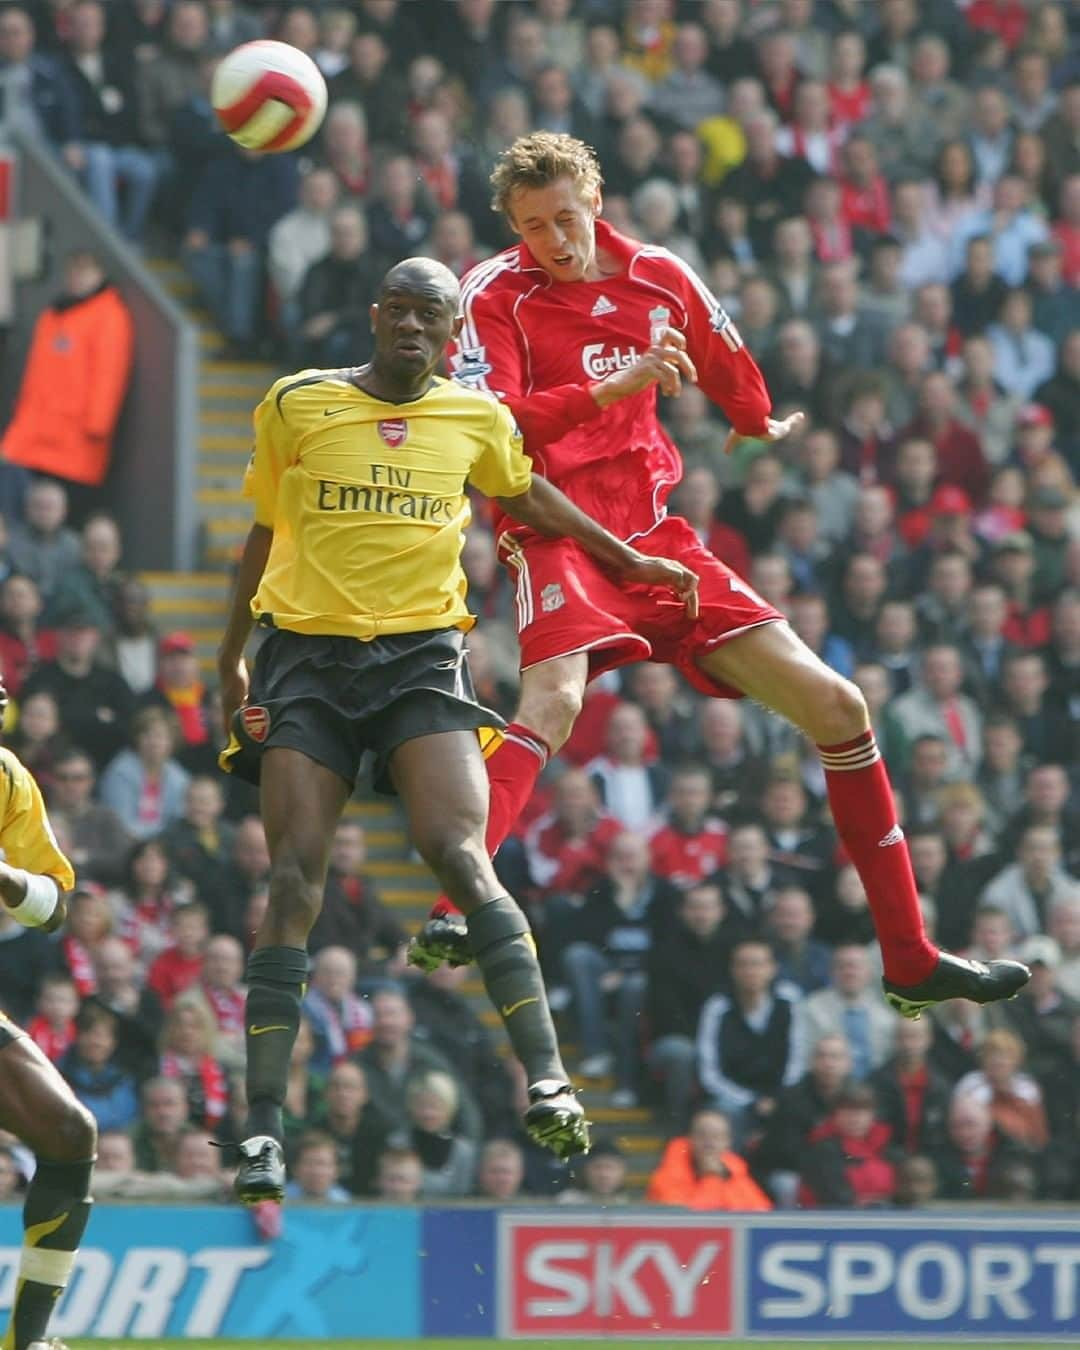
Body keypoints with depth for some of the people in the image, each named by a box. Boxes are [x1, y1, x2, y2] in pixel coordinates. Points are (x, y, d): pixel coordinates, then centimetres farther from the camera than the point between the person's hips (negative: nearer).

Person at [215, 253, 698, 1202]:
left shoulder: (478, 419, 9)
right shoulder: (298, 405, 5)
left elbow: (525, 493, 30)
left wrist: (630, 560, 34)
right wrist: (231, 657, 20)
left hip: (423, 658, 0)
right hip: (308, 657, 0)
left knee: (460, 855, -19)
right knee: (295, 880, -9)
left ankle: (547, 1080, -24)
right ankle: (264, 1129, -8)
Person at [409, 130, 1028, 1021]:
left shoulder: (660, 279, 8)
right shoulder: (497, 297, -7)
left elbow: (730, 371, 29)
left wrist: (757, 426, 47)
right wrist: (609, 388, -29)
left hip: (658, 537, 5)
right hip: (558, 537, -5)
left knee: (835, 706, 2)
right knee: (553, 700, -36)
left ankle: (912, 962, 10)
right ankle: (450, 917, -45)